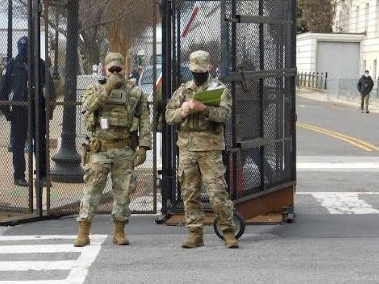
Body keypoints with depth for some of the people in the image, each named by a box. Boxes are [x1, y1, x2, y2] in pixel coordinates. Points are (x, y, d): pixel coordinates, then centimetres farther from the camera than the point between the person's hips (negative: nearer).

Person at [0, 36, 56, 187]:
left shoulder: (40, 65, 6)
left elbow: (49, 87, 9)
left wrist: (49, 106, 2)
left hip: (37, 110, 2)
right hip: (18, 111, -2)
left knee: (41, 143, 3)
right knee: (18, 144, 4)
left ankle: (43, 175, 9)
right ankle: (19, 176, 10)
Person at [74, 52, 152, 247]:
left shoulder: (136, 92, 8)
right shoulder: (96, 89, 8)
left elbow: (145, 122, 4)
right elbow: (88, 105, -14)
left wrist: (143, 147, -5)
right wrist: (107, 89, -22)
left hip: (125, 150, 1)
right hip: (100, 148, -1)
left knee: (123, 191, 4)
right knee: (91, 189, -4)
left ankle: (119, 232, 15)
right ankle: (83, 233, -1)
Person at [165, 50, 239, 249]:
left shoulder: (219, 89, 4)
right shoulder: (182, 90, 15)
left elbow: (224, 114, -11)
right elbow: (169, 116, 10)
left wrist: (205, 109, -27)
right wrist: (183, 111, -10)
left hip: (211, 148, -4)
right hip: (186, 148, 4)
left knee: (218, 192, -7)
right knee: (189, 193, 5)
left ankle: (228, 232, 2)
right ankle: (195, 233, 12)